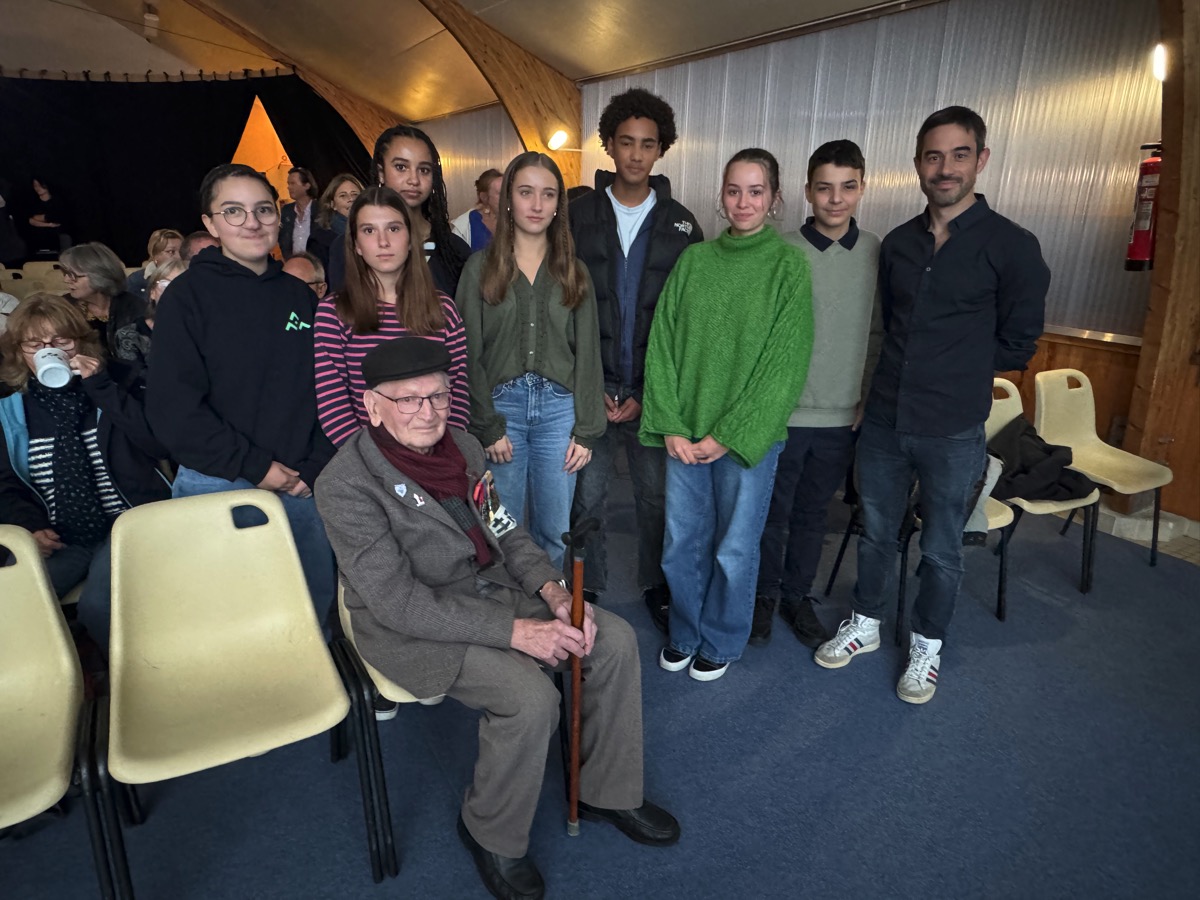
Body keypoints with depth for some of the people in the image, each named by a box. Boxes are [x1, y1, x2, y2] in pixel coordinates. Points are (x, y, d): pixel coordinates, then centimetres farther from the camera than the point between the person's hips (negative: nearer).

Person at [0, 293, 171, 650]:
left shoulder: (116, 380, 3)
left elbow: (158, 443, -14)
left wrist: (101, 388, -16)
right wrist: (31, 527, -3)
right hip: (59, 540, 4)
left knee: (97, 605, -28)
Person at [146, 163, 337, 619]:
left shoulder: (299, 294, 10)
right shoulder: (190, 294, -4)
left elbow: (325, 389, 10)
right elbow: (172, 406, -10)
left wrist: (316, 466, -2)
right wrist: (254, 467, -12)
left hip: (302, 485, 4)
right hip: (219, 488, -4)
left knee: (318, 602, 12)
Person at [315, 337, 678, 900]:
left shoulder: (462, 446, 1)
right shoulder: (346, 484, -19)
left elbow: (506, 533, 9)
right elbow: (398, 600, -23)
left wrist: (551, 588, -10)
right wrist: (513, 631, -27)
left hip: (493, 588, 7)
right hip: (409, 627, -6)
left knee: (614, 640, -6)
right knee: (530, 698, -28)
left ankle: (606, 791, 16)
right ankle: (492, 836, 4)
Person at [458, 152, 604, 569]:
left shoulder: (573, 271, 8)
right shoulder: (481, 267, 3)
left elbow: (587, 353, 6)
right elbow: (470, 353, -1)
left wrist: (586, 429, 0)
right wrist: (487, 425, -6)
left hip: (558, 406, 2)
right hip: (502, 404, -1)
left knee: (556, 531, 7)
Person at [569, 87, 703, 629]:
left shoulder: (680, 225, 4)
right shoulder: (579, 216, 3)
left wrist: (651, 394, -6)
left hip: (654, 390, 1)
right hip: (591, 388, 0)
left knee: (656, 493, 9)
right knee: (588, 494, 6)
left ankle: (655, 583, 30)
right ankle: (588, 590, 25)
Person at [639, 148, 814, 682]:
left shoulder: (789, 265, -5)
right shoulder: (694, 260, 5)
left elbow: (785, 363, -10)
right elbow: (662, 343, 3)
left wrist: (730, 435, -12)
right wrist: (669, 425, -5)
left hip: (748, 435, -3)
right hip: (685, 434, 3)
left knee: (734, 547, 10)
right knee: (681, 542, 12)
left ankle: (722, 643, 33)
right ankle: (684, 633, 36)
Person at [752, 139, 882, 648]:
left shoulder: (877, 254, 2)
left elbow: (878, 333, 9)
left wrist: (868, 398, 5)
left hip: (842, 416, 3)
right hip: (782, 412, -2)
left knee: (812, 514, 16)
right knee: (772, 512, 10)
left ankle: (797, 596, 35)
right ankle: (764, 594, 32)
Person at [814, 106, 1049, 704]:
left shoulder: (1011, 246, -7)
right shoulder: (897, 243, 6)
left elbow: (1018, 342, -2)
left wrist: (956, 375, 2)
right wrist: (905, 374, 6)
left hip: (953, 431, -4)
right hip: (883, 419, 4)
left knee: (941, 550, 11)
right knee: (876, 532, 17)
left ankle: (927, 644, 33)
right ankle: (866, 623, 38)